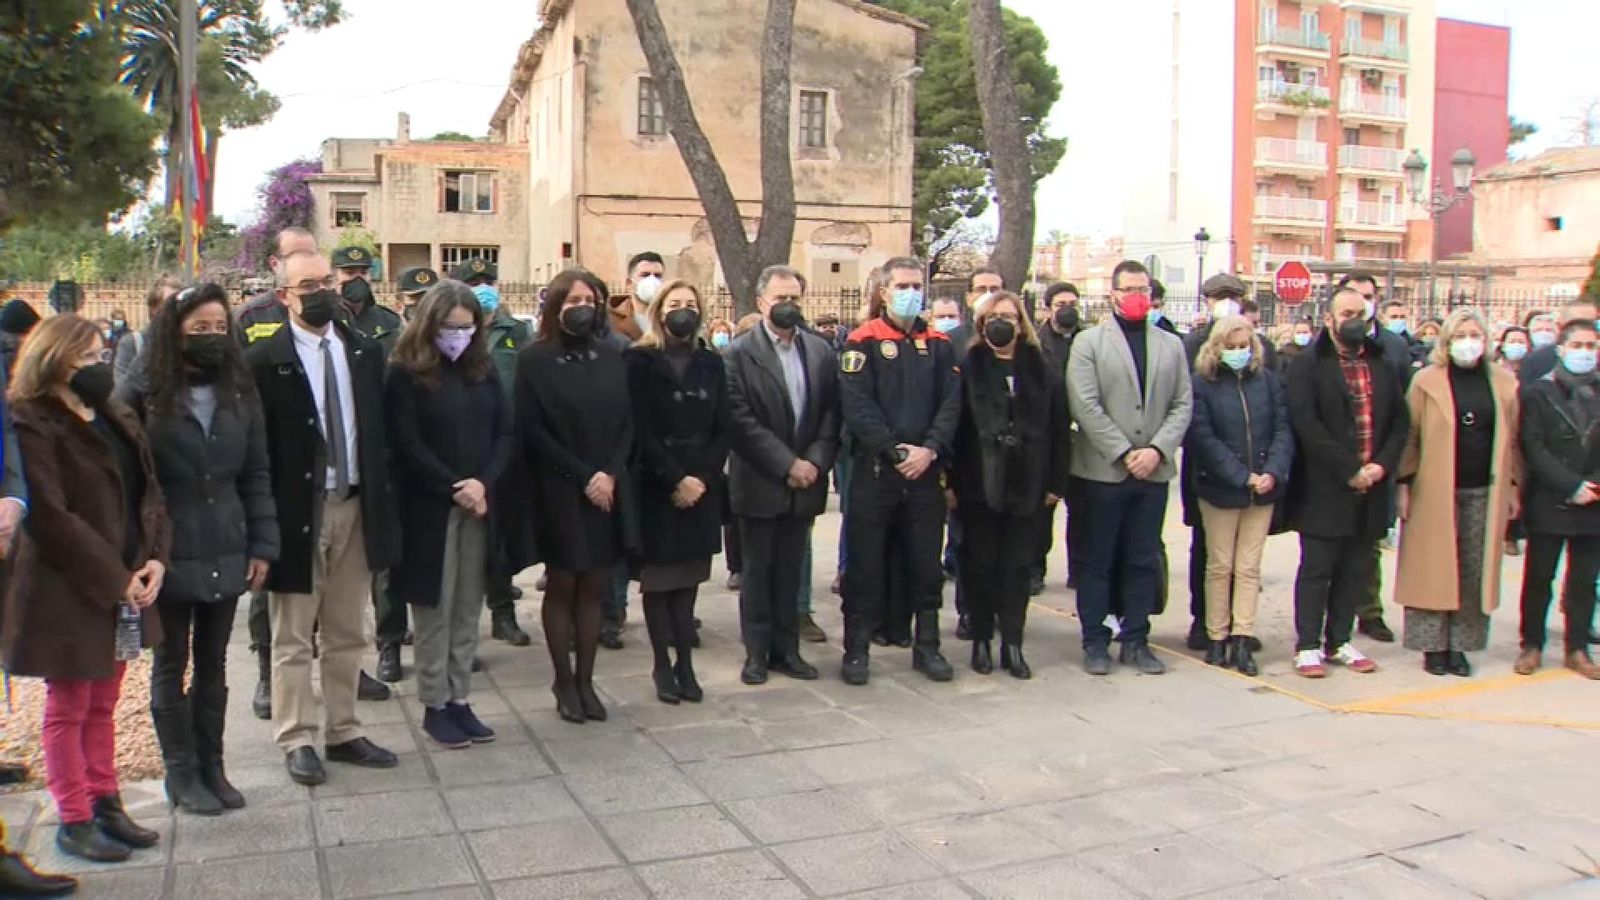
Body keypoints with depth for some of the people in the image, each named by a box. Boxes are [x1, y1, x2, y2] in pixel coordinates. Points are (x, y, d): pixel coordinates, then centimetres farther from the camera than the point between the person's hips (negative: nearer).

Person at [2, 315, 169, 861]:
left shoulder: (118, 420, 12)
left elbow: (148, 491, 10)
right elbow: (50, 517, -19)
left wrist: (155, 559, -6)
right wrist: (115, 577, -18)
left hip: (125, 591, 7)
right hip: (69, 594, -7)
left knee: (103, 703, 16)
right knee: (68, 708, 6)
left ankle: (105, 805, 27)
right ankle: (74, 821, 16)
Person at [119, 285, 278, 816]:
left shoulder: (240, 394, 5)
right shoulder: (141, 396, -6)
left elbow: (256, 475, 5)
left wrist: (262, 545, 0)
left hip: (227, 556, 3)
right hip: (168, 557, -3)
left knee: (213, 665, 13)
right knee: (172, 665, 10)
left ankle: (211, 765, 24)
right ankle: (181, 772, 20)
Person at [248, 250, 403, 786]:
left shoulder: (365, 352, 7)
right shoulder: (264, 360, -8)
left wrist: (381, 498, 6)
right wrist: (266, 519, -12)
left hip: (356, 506, 5)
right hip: (298, 510, -5)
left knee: (348, 634, 13)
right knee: (293, 637, 5)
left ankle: (344, 732, 24)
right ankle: (297, 740, 17)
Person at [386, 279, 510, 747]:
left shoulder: (484, 369, 8)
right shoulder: (405, 374, -5)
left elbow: (504, 431, 4)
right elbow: (406, 444, -10)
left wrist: (483, 482, -11)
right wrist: (454, 489, -15)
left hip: (479, 505, 4)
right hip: (429, 508, -4)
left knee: (468, 608, 8)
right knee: (434, 609, 2)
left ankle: (460, 700, 16)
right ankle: (434, 705, 12)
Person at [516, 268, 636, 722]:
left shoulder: (611, 356, 7)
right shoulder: (535, 359, -4)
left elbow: (626, 422, 6)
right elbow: (532, 431, -8)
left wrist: (611, 474, -9)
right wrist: (583, 476, -13)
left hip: (609, 490, 3)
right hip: (558, 492, -3)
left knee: (594, 587, 8)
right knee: (562, 585, 6)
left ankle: (586, 679, 18)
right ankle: (564, 680, 18)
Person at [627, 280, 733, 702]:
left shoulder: (711, 363, 10)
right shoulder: (640, 362, -3)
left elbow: (724, 429, 5)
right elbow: (640, 431, -10)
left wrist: (701, 477, -8)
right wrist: (676, 480, -14)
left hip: (701, 488, 3)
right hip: (656, 489, -3)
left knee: (688, 579, 5)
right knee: (659, 580, 3)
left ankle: (685, 664, 11)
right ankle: (663, 666, 11)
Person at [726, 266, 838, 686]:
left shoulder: (820, 351, 6)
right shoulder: (740, 353, -7)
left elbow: (831, 413, 5)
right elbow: (741, 420, -13)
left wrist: (814, 463, -9)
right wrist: (787, 464, -15)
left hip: (805, 481, 4)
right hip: (760, 483, -3)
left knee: (790, 571, 11)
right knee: (758, 571, 8)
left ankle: (786, 648, 21)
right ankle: (757, 652, 17)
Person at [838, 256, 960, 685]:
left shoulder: (938, 345, 11)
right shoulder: (863, 342, -2)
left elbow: (951, 404, 2)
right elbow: (858, 407, -11)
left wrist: (931, 449, -12)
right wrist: (894, 451, -17)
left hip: (925, 472, 4)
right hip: (874, 472, -3)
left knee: (926, 561, 10)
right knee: (866, 563, 3)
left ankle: (927, 646, 22)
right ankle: (856, 649, 13)